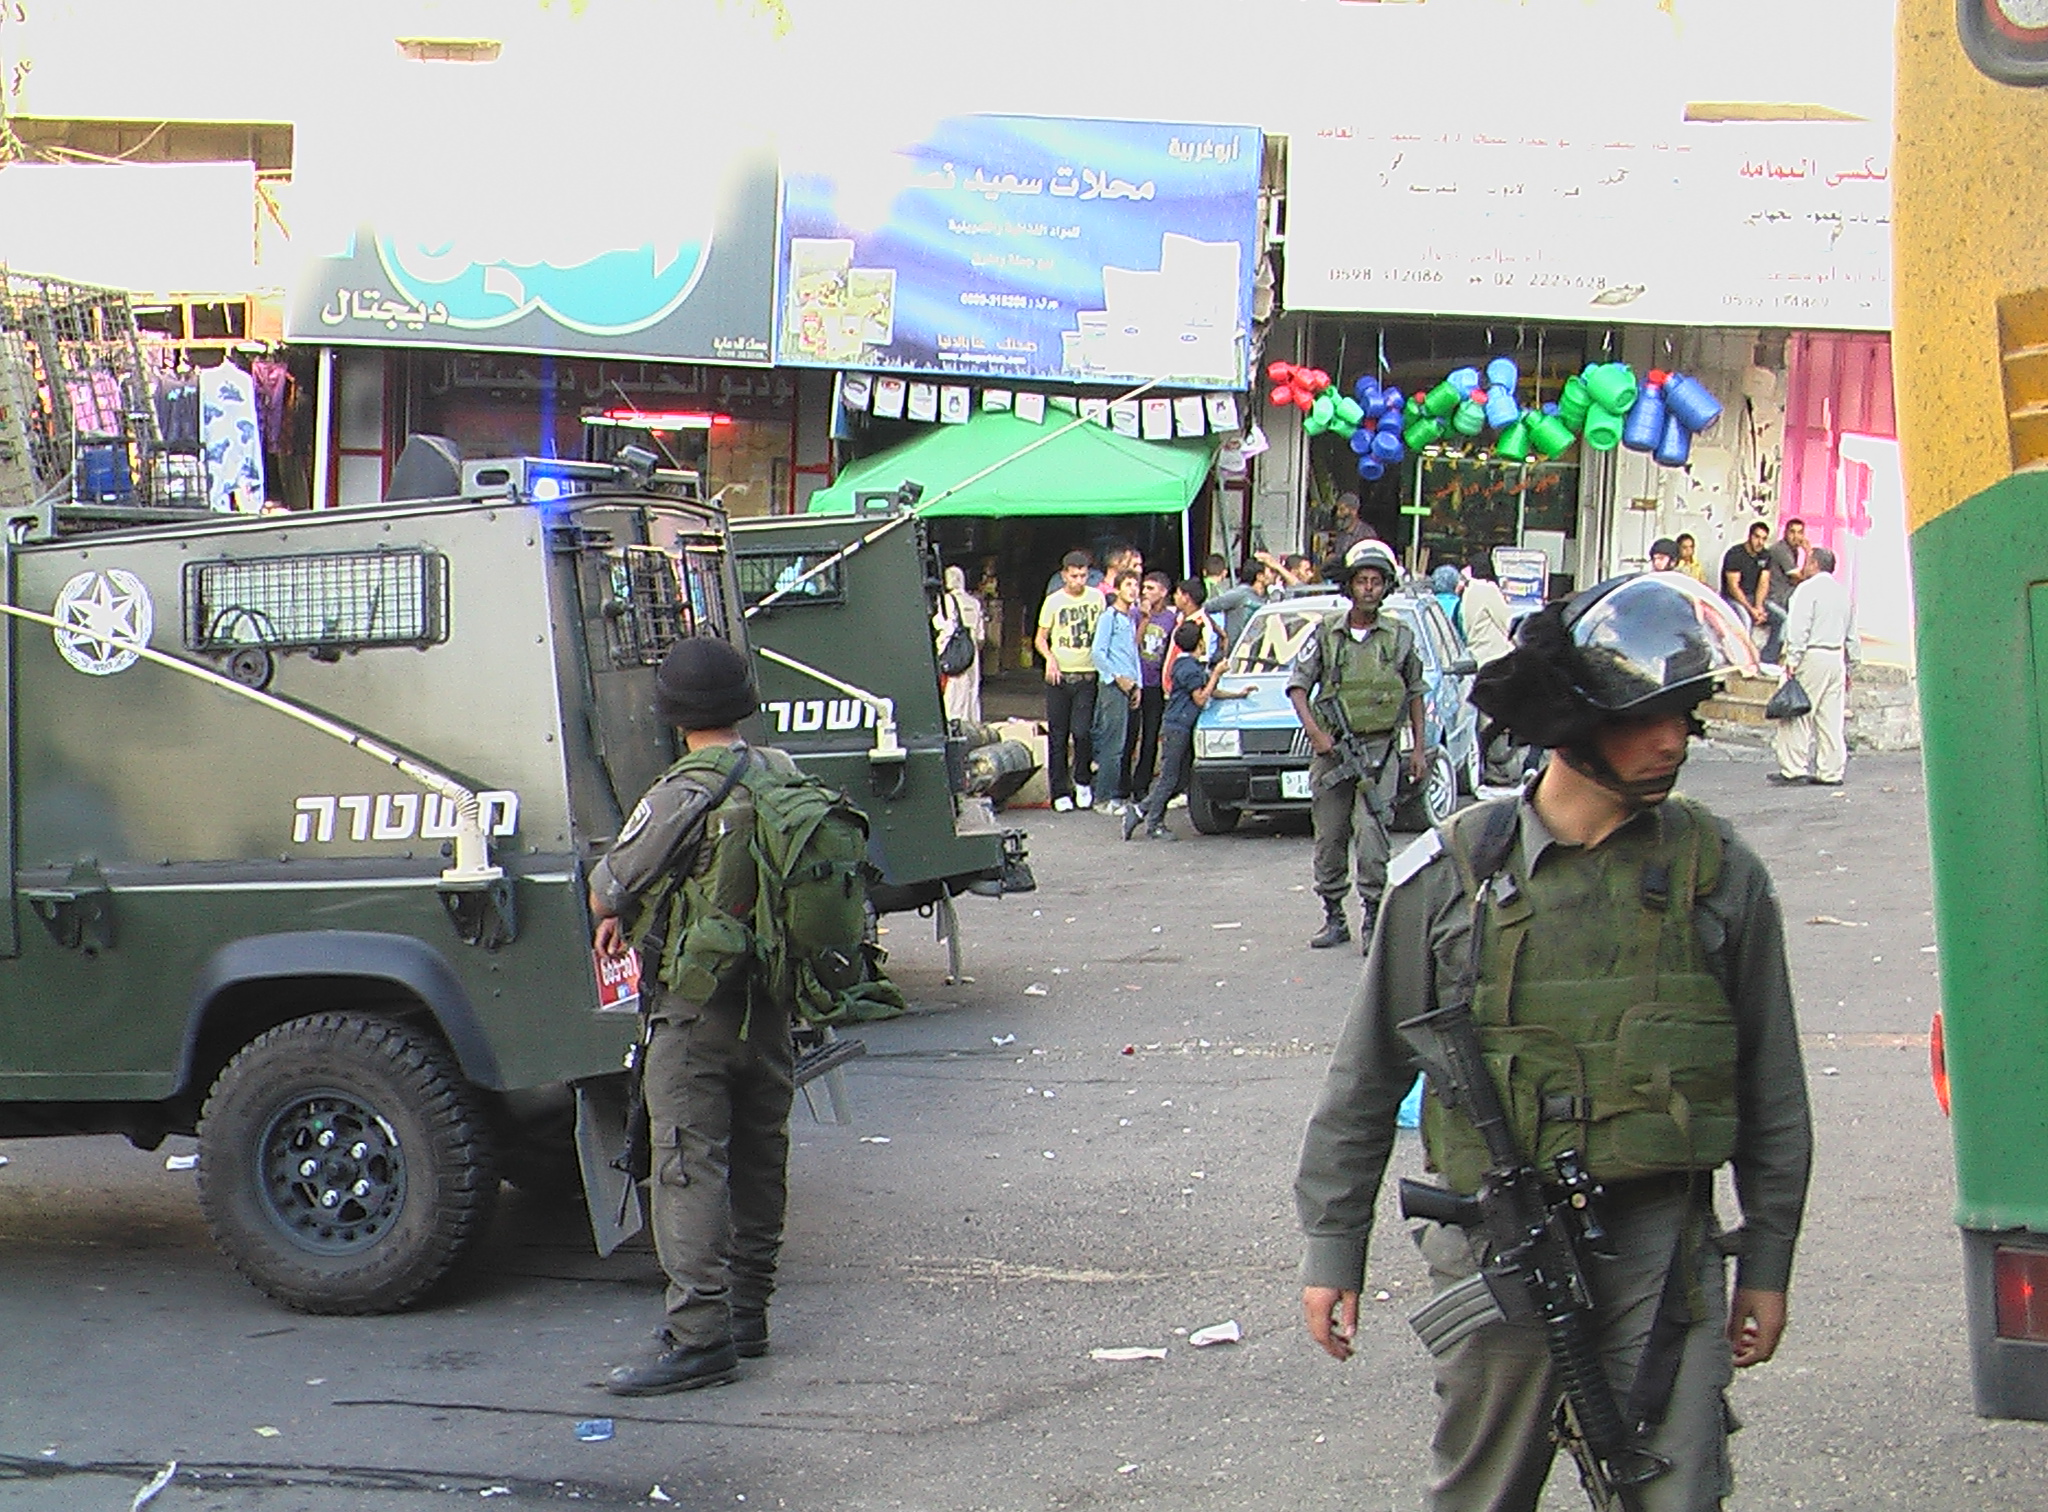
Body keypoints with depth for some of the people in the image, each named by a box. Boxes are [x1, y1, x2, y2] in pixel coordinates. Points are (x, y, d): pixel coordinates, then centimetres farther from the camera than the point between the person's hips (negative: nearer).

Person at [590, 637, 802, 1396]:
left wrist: (620, 914, 15)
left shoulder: (681, 798, -18)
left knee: (689, 1168, -6)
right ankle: (747, 1312, 24)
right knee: (758, 1157, 15)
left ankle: (699, 1335, -9)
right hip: (771, 1004, 7)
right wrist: (632, 911, 18)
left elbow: (605, 890, -10)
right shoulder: (783, 776, 3)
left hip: (694, 1007, -7)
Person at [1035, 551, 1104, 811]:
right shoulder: (1053, 601, 2)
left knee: (1083, 732, -12)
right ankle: (1060, 792, 9)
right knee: (1058, 736, 2)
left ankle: (1082, 781, 10)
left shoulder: (1097, 598, 7)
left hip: (1088, 676, 0)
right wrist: (1050, 657, -14)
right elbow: (1041, 637, 6)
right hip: (1059, 675, 0)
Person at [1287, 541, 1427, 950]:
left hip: (1378, 750, -1)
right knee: (1329, 837, 5)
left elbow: (1415, 694, 14)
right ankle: (1334, 919, 15)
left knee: (1370, 829, -14)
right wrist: (1316, 732, -10)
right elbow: (1298, 686, 3)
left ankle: (1373, 916, -7)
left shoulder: (1400, 637, 5)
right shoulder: (1326, 633, 3)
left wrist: (1418, 748, 10)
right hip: (1331, 749, 2)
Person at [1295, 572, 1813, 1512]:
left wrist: (1768, 1265, 11)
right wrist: (1331, 1248, 7)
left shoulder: (1720, 874, 3)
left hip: (1662, 1254, 0)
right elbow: (1368, 1073, 7)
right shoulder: (1454, 872, 0)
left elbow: (1771, 1088, 10)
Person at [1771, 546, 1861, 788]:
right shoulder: (1843, 592, 16)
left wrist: (1792, 660, -16)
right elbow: (1852, 634, 20)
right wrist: (1852, 666, 25)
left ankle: (1794, 768, -7)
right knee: (1831, 718, 7)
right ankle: (1831, 772, 8)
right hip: (1836, 659, 7)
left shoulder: (1807, 589, -7)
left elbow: (1799, 628, -15)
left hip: (1811, 657, -7)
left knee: (1797, 714, -4)